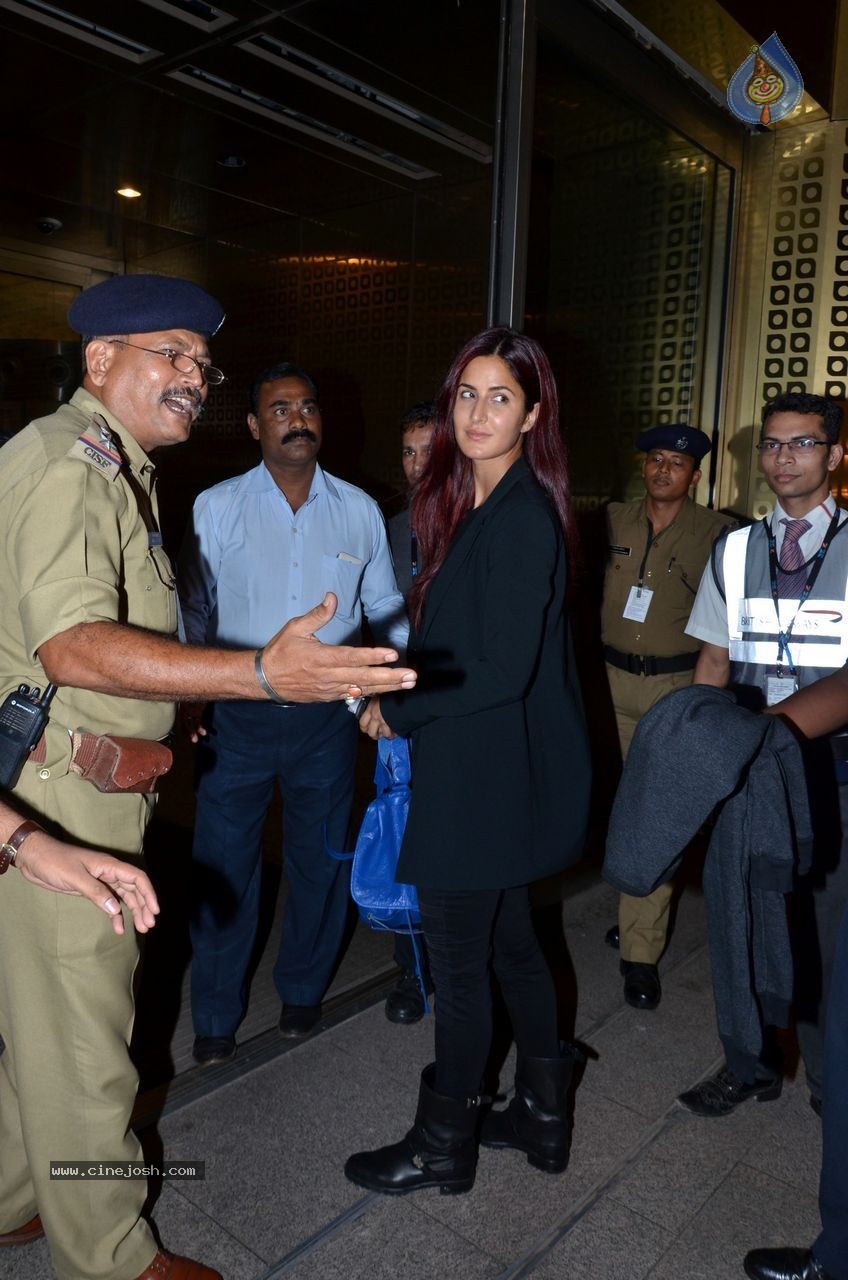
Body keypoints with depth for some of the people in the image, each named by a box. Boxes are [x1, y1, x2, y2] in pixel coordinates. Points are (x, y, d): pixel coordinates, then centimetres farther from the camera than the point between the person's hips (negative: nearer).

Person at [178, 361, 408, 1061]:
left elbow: (386, 607, 10)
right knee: (224, 867, 8)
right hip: (236, 717, -1)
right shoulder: (216, 507, -3)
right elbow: (193, 610, 1)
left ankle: (303, 989, 40)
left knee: (320, 860, 15)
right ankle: (216, 1014, 30)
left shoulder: (359, 510, 1)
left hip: (326, 718, 2)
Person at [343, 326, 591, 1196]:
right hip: (491, 770, 9)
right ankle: (541, 1115, 40)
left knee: (458, 960, 7)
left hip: (489, 773, -9)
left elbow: (503, 670, -23)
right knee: (508, 941, 21)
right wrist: (402, 701, 2)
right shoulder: (479, 507, 10)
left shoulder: (522, 518, -20)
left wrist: (398, 710, -12)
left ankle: (443, 1144, 30)